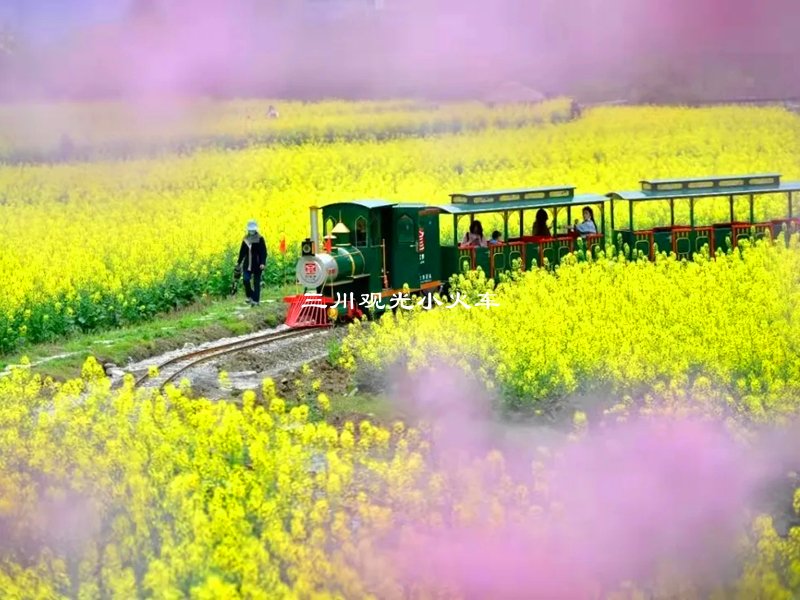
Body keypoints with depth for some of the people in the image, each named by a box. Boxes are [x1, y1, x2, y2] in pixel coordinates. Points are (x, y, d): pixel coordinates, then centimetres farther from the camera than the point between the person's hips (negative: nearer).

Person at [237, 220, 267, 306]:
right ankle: (250, 296, 10)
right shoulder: (246, 239, 7)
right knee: (246, 280, -10)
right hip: (247, 264, 4)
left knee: (256, 282, 2)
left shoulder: (260, 239, -6)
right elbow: (242, 251, 14)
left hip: (257, 264, -4)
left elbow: (264, 252, -9)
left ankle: (255, 300, 7)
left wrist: (263, 263, -18)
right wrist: (239, 262, 12)